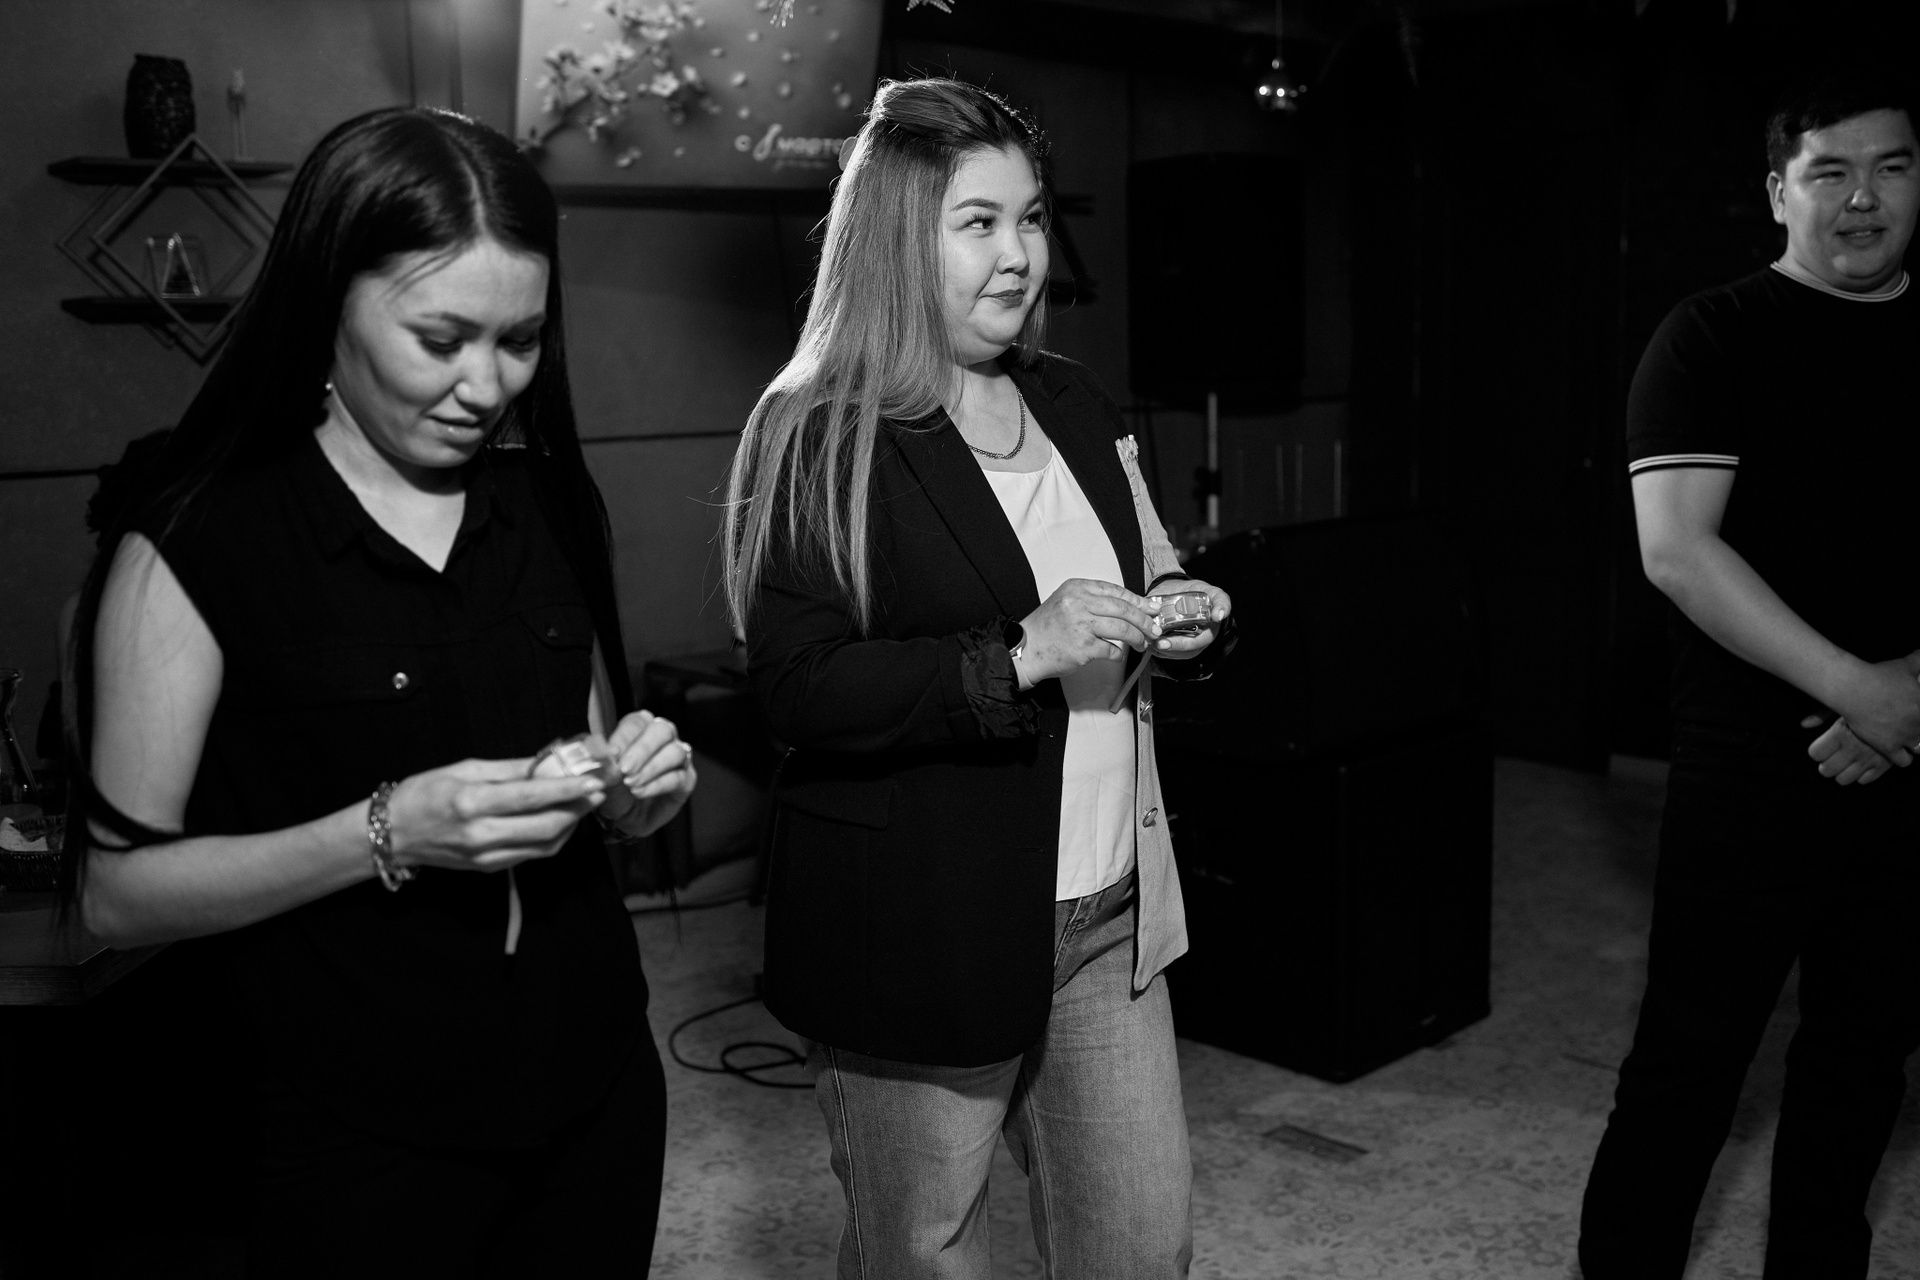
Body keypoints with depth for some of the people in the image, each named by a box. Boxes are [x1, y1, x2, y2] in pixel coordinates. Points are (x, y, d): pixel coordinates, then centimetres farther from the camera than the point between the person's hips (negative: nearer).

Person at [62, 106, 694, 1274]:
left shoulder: (549, 504, 0)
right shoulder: (196, 550, -13)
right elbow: (118, 891, -11)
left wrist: (636, 786, -10)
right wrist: (386, 833, -24)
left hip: (597, 1089, 5)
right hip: (363, 1137, -4)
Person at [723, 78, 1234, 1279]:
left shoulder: (1077, 403, 10)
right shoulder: (817, 436, -11)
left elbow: (1144, 580, 21)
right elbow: (802, 688, -17)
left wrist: (1185, 617, -1)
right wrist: (1017, 658, -26)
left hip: (1108, 911, 6)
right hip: (919, 935, -5)